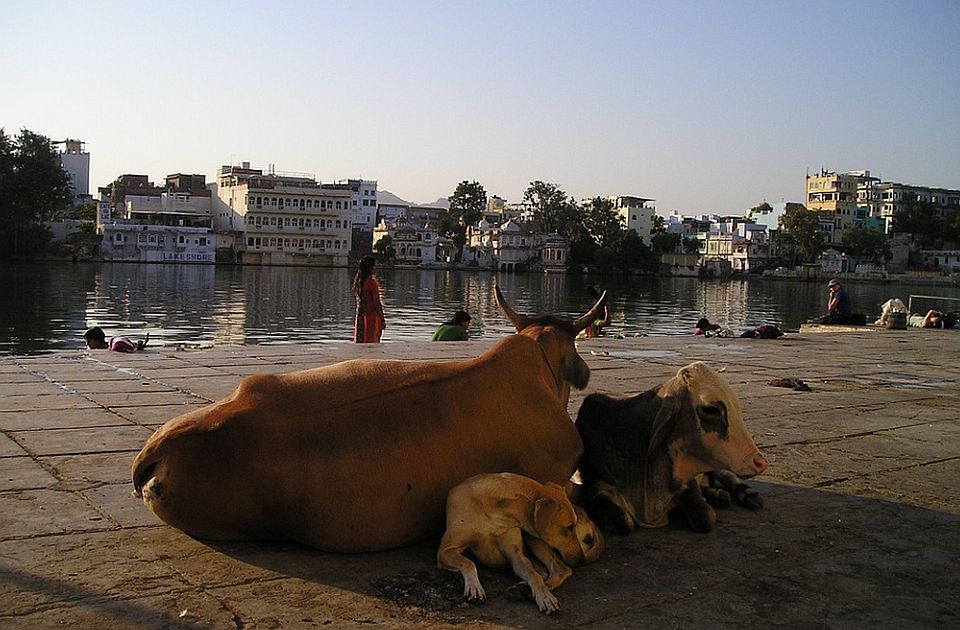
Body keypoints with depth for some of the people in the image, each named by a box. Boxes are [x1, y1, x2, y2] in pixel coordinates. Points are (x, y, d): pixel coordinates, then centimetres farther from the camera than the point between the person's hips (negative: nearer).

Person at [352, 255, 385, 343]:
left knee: (361, 343, 10)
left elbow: (359, 301, 13)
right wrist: (382, 320, -11)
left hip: (360, 316, 7)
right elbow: (376, 303, -16)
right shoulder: (372, 282, -15)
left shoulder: (358, 281, 7)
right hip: (372, 315, -7)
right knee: (372, 343, -3)